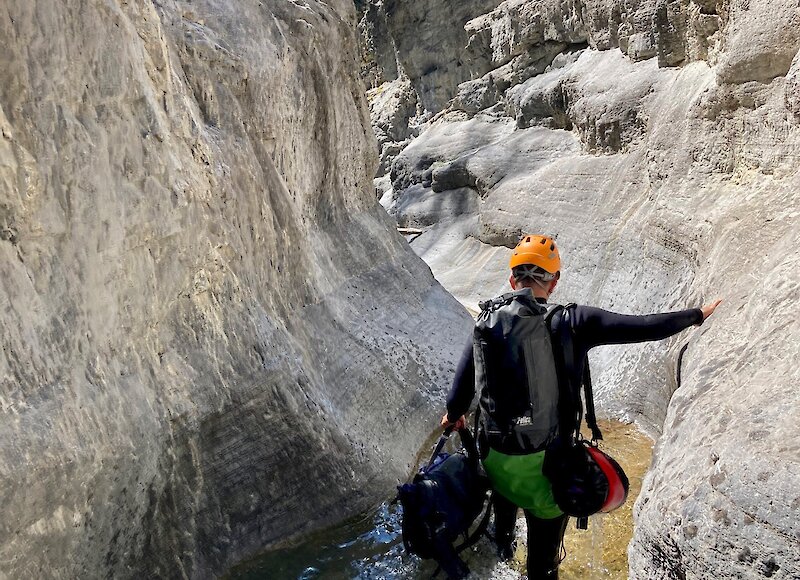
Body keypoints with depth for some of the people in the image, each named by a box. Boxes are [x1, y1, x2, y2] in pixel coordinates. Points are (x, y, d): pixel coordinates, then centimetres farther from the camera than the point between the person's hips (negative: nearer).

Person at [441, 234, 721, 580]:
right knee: (544, 547, 18)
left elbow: (462, 386, -4)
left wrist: (454, 415, 19)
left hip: (496, 455, 3)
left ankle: (502, 545, 62)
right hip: (547, 462, -3)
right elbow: (647, 327, -8)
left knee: (504, 494, 37)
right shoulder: (574, 321, -12)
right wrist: (696, 315, 9)